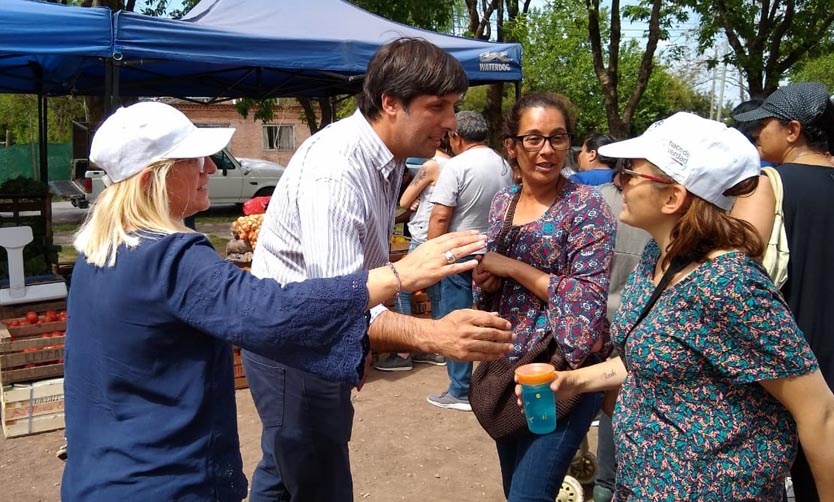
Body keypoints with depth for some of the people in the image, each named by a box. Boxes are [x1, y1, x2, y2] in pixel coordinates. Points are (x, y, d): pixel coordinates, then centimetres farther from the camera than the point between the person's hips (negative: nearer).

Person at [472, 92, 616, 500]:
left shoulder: (586, 206, -12)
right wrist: (484, 280, -7)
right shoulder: (502, 203, 6)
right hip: (506, 366, 6)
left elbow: (590, 297, -20)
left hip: (563, 373, -6)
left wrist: (513, 268, -19)